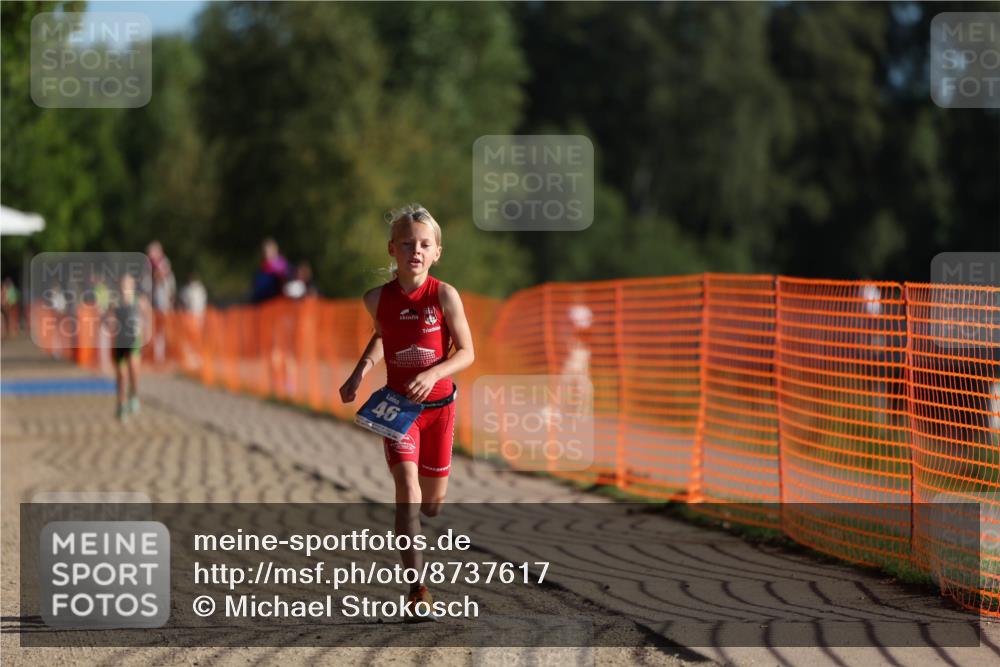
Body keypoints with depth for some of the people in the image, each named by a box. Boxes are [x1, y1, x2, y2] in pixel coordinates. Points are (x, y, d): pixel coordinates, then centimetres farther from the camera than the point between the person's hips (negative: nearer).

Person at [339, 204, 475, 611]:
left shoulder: (444, 295, -12)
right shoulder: (378, 299, -5)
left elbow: (467, 352, -11)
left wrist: (432, 374, -26)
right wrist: (360, 372, 6)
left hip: (438, 404, 0)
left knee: (433, 500, 14)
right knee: (407, 489, -19)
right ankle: (416, 587, -22)